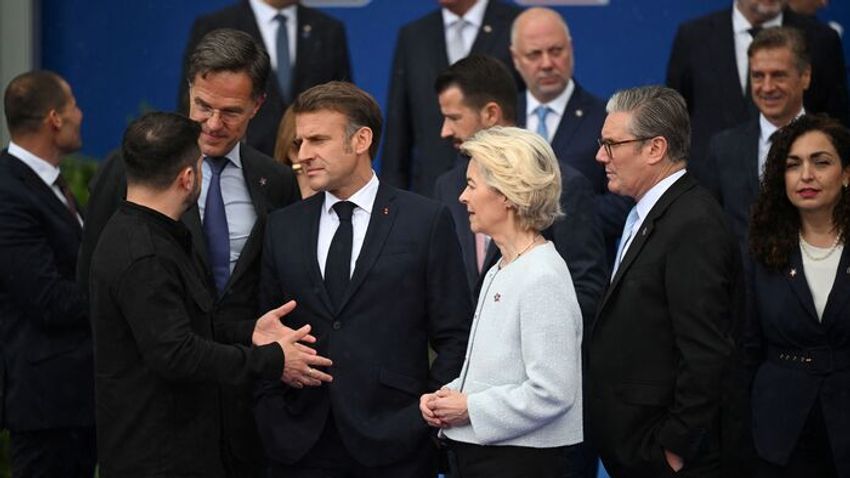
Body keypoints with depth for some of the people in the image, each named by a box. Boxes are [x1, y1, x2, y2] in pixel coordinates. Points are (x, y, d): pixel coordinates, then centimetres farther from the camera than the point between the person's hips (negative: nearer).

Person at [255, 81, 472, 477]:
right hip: (301, 443, 3)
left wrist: (426, 415, -7)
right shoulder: (283, 228, 11)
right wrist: (271, 415, 1)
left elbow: (454, 336, 0)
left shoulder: (426, 221, 0)